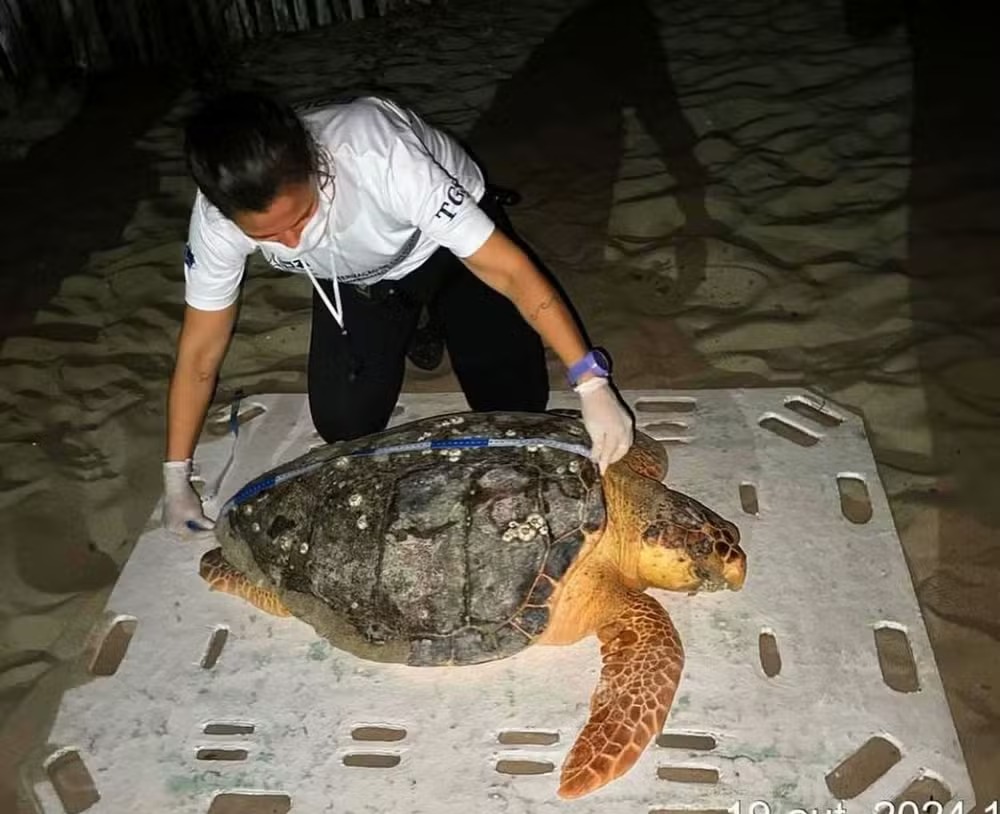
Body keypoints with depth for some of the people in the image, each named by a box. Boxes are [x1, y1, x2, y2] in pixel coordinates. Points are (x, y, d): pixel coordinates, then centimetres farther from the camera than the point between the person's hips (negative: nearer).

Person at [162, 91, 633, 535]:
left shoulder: (379, 158, -43)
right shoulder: (219, 218, -29)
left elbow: (509, 269, -40)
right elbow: (200, 351, -15)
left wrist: (592, 384, -45)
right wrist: (176, 480, -12)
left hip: (452, 239, -2)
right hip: (356, 277, 3)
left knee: (516, 408, -7)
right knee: (345, 426, -13)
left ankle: (431, 314, 22)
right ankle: (407, 325, 18)